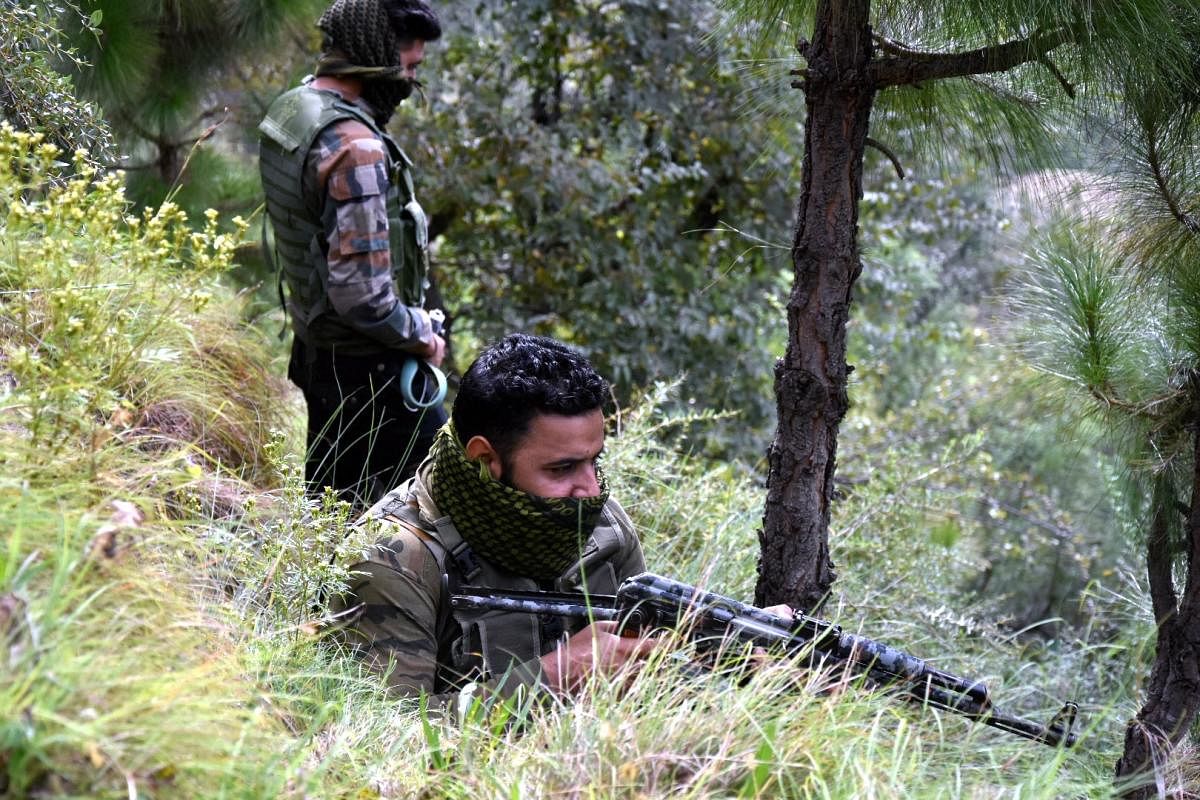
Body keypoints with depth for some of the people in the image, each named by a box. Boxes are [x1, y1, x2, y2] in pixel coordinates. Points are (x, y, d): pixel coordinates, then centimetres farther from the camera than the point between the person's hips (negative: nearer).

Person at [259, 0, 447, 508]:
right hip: (366, 367, -10)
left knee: (332, 502, 19)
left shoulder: (287, 111, 4)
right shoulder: (352, 147, -26)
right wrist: (424, 336, -10)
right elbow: (363, 295, -28)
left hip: (314, 346, 10)